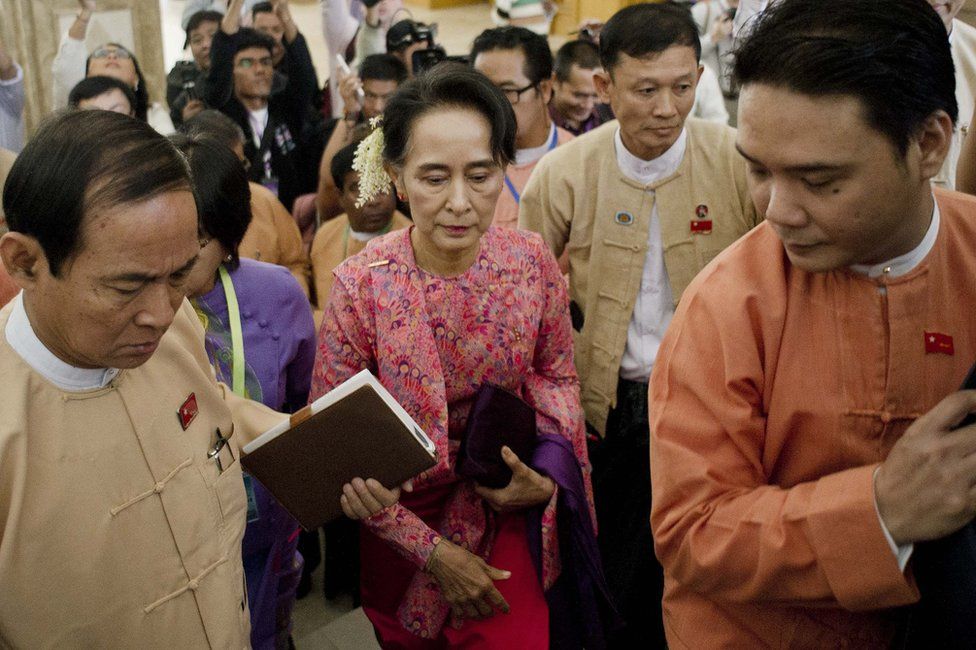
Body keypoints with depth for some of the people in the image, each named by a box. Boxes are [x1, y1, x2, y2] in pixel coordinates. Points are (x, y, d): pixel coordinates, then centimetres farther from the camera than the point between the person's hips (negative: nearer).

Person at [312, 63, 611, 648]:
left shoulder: (533, 263, -15)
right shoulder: (360, 287, -23)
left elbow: (557, 375, 2)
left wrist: (545, 478, -16)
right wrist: (431, 550, -16)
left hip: (510, 518, 1)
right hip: (403, 526, -1)